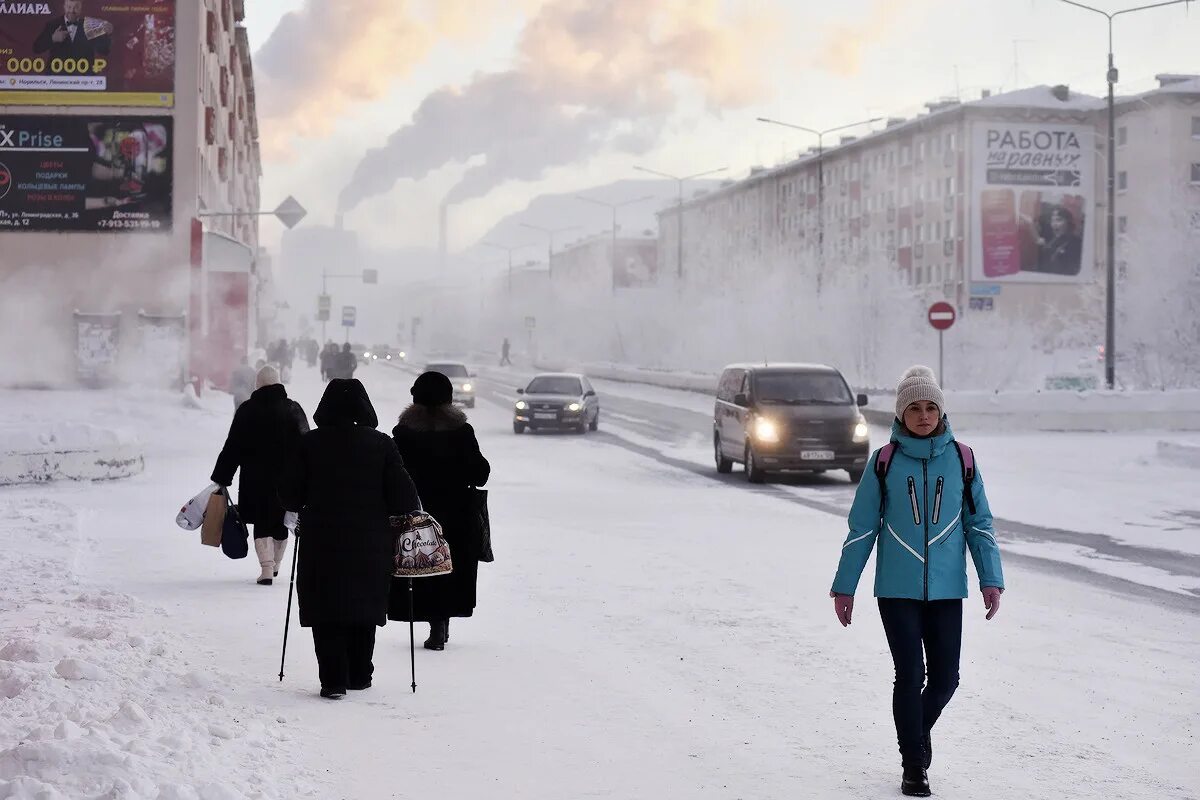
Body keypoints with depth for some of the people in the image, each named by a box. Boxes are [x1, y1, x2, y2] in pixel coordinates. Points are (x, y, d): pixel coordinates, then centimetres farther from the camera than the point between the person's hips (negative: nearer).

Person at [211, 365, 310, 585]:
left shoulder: (248, 410, -6)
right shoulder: (294, 409, 3)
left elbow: (233, 448, -7)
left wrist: (220, 478, -2)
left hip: (257, 479, -3)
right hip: (289, 479, 3)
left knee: (262, 523, 2)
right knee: (281, 521, 17)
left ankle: (266, 568, -14)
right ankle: (275, 565, 33)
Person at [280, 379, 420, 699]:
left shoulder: (310, 444, -4)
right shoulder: (381, 444, -4)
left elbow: (290, 495, -1)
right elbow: (403, 497, -6)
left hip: (321, 541, -1)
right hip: (370, 543, 1)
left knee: (326, 611, 5)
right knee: (364, 607, 16)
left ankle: (333, 680, -2)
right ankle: (360, 676, 22)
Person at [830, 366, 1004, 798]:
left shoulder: (960, 458, 2)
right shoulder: (884, 461, -1)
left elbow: (979, 523, 7)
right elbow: (862, 528, 3)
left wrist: (991, 579, -2)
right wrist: (844, 586, 3)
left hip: (946, 590, 2)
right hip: (897, 589, -1)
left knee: (944, 679, 3)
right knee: (910, 676, -2)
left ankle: (918, 731, 34)